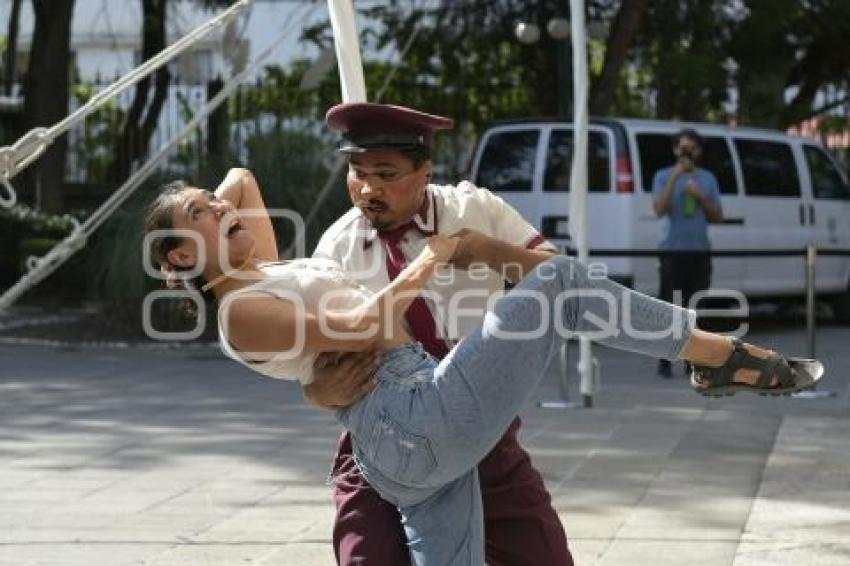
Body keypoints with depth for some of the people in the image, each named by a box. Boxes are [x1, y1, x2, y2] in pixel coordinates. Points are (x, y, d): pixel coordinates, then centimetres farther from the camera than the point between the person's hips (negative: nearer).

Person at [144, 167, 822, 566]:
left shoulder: (265, 271, 21)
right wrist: (428, 262, -6)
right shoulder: (240, 313, -7)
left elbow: (241, 178, 37)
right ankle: (727, 359, 4)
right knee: (559, 280, -9)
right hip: (420, 427, -10)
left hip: (413, 454, 10)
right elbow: (356, 328, -16)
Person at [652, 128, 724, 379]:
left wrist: (701, 197, -5)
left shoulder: (707, 178, 13)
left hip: (700, 250, 3)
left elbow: (717, 216, 12)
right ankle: (665, 362, -6)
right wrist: (674, 178, -17)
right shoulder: (664, 177, 3)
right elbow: (659, 209, -13)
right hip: (673, 250, -3)